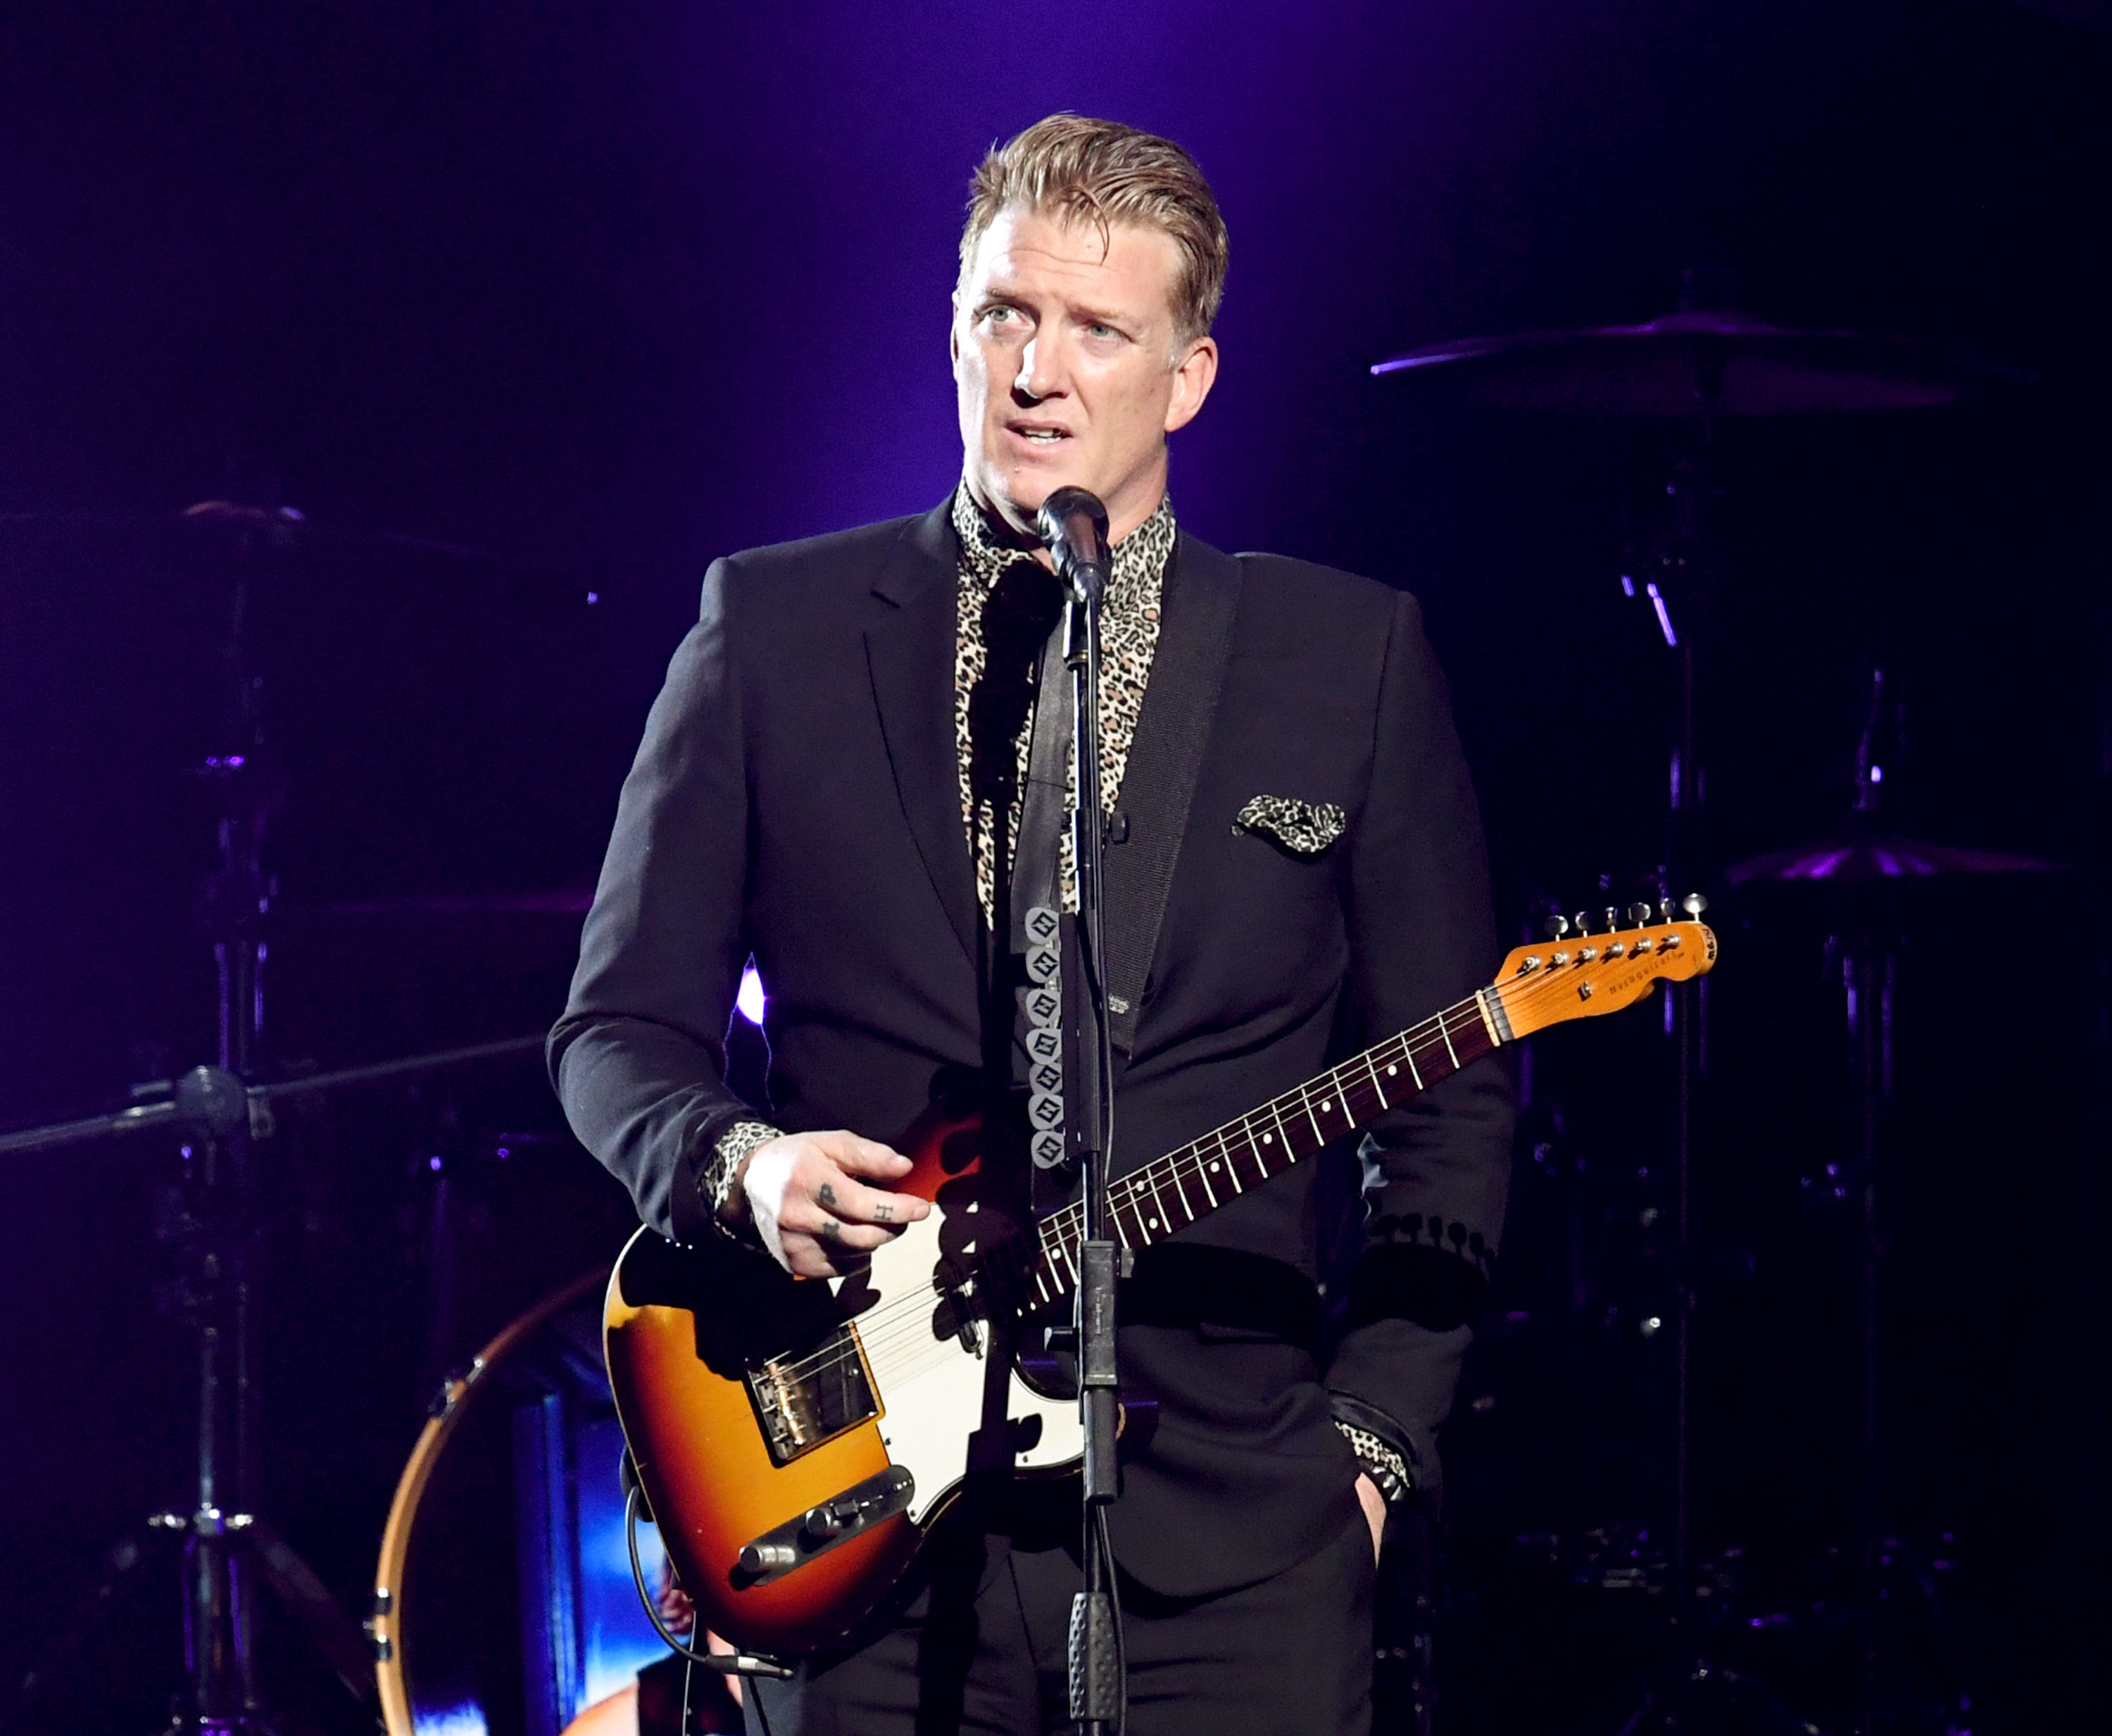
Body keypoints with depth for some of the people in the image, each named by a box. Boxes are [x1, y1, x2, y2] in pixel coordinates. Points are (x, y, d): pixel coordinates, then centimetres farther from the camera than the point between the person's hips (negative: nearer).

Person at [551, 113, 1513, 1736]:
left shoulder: (1353, 658, 8)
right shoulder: (776, 628, 8)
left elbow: (1451, 1100, 8)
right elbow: (618, 1027, 10)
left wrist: (1370, 1431, 0)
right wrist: (739, 1163, -10)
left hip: (1224, 1530, 0)